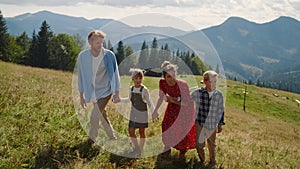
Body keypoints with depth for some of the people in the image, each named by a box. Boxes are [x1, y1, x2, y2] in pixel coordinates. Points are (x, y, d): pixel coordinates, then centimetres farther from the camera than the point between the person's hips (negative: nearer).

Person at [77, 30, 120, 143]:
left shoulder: (109, 55, -15)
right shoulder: (82, 56, -8)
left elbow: (115, 74, -6)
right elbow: (81, 76, 1)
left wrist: (116, 93, -6)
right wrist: (81, 96, 5)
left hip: (105, 91, -3)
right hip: (93, 93, 4)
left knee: (94, 117, -13)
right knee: (102, 116, 15)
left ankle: (92, 139, 8)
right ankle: (112, 138, 34)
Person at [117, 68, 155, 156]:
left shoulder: (144, 90, -15)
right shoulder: (131, 88, -1)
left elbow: (149, 102, -10)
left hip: (142, 113, -4)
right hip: (133, 113, 4)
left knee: (141, 131, 7)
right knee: (131, 130, 0)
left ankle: (140, 150, 22)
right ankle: (136, 148, 14)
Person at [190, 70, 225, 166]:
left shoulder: (219, 95, -10)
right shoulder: (197, 93, -13)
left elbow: (221, 111, 1)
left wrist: (220, 124, 6)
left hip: (212, 125, 0)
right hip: (200, 124, 0)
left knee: (212, 145, 17)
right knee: (199, 145, 10)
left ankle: (212, 163, 39)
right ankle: (202, 162, 35)